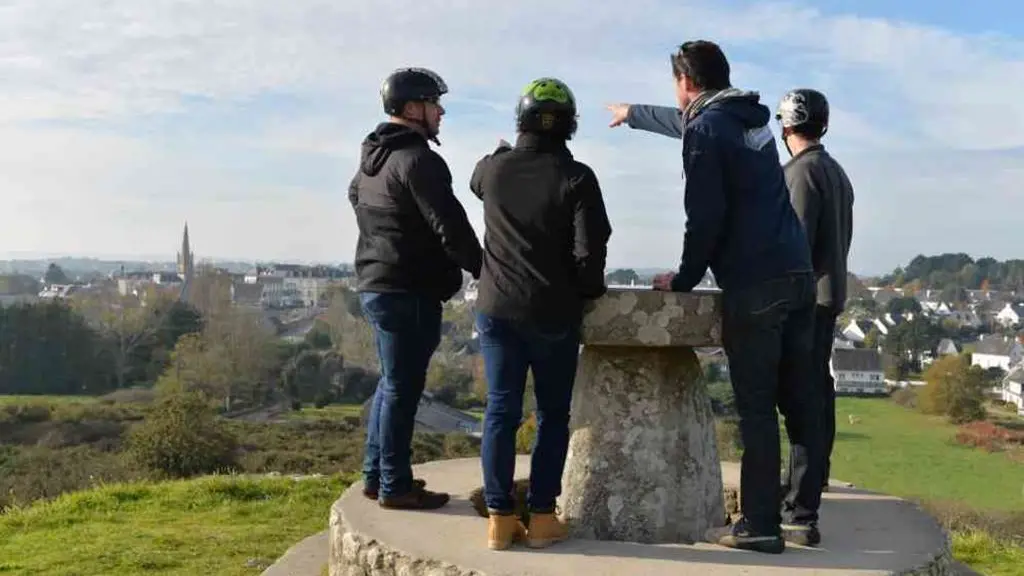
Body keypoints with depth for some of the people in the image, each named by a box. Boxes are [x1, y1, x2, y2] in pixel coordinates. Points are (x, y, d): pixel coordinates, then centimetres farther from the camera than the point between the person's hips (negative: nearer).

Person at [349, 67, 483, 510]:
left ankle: (375, 475, 24)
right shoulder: (418, 160, -16)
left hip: (375, 283, 10)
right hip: (409, 290, -10)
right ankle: (395, 486, 5)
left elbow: (355, 195, 30)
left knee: (391, 382, 18)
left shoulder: (372, 157, 15)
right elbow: (449, 225, -20)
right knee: (403, 388, -3)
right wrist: (482, 270, -9)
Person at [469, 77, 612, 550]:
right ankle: (542, 516, 9)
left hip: (497, 308, 3)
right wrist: (590, 291, 6)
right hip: (554, 313, -3)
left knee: (501, 410, 6)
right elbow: (589, 251, -13)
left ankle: (499, 517, 6)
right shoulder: (576, 177, -9)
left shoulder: (492, 168, 2)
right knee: (552, 415, 8)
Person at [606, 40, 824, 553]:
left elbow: (705, 218, -12)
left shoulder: (706, 129, -6)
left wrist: (683, 279, 2)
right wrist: (632, 114, 55)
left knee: (756, 409, -5)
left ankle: (760, 525, -1)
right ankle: (805, 513, 15)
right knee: (799, 401, 9)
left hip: (753, 285, -8)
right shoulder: (750, 116, 20)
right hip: (798, 274, 8)